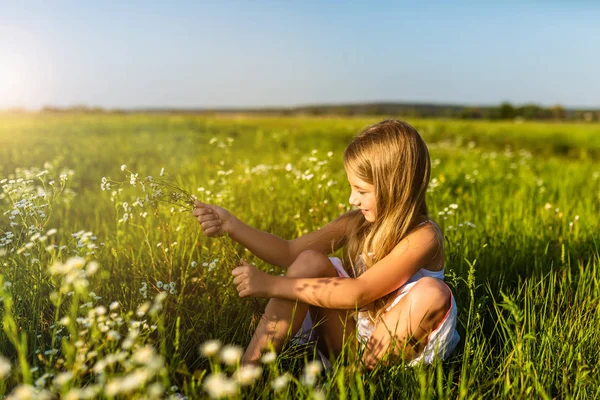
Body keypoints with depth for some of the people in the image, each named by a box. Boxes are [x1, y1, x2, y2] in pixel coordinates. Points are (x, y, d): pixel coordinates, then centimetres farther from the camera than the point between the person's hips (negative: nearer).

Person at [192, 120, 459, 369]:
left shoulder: (424, 236, -19)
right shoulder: (357, 223, -1)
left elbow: (359, 293, -29)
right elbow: (290, 253, 0)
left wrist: (272, 284, -29)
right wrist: (231, 226, -11)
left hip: (394, 351, -4)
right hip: (349, 340, 5)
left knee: (432, 292, -32)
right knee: (310, 262, -17)